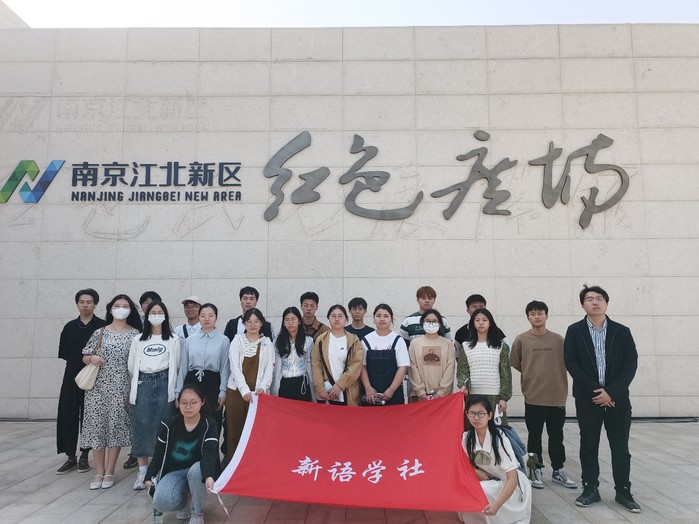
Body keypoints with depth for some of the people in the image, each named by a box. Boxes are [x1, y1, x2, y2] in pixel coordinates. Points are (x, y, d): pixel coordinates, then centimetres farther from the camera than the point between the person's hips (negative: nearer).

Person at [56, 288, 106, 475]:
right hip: (72, 376, 3)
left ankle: (84, 457, 17)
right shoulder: (70, 327, 7)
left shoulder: (102, 326, -4)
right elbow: (64, 353, 7)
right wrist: (85, 359, -1)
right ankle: (71, 457, 15)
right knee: (67, 415, 3)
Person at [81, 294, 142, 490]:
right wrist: (92, 358, -12)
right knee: (97, 425, 2)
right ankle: (99, 472, 15)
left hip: (121, 387, -2)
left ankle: (109, 472, 14)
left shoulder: (135, 334, 2)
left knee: (116, 426, 1)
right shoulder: (100, 332, 7)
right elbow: (85, 358, 11)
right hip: (98, 386, 2)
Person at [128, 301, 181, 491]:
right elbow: (131, 366, 12)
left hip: (164, 384, -2)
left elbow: (176, 365, 5)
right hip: (143, 384, 2)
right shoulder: (137, 340, 11)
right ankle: (142, 471, 8)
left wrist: (170, 384, 7)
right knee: (142, 426, 0)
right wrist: (134, 387, 13)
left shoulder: (173, 339, 5)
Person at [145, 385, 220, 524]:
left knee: (196, 470, -38)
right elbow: (158, 453, 5)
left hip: (197, 470, -2)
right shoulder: (169, 425, -6)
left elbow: (209, 453, -29)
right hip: (174, 471, 2)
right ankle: (183, 503, 13)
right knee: (160, 502, -26)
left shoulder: (209, 425, -15)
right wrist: (149, 476, 0)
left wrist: (209, 476, -47)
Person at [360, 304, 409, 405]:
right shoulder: (366, 340, 4)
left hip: (394, 393, -1)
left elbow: (403, 367, -4)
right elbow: (363, 366, 2)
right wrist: (368, 388, -10)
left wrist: (391, 390, -11)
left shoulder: (398, 340, 0)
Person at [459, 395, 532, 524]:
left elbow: (512, 478, -28)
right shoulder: (466, 437, -10)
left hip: (509, 485, -5)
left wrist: (496, 504, -38)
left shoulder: (499, 438, -25)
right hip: (488, 482, 5)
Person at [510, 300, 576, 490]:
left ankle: (558, 470, 27)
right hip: (533, 397, -1)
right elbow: (515, 364, 4)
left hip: (557, 396, 1)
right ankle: (536, 470, 22)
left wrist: (552, 378, 5)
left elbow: (565, 364, 8)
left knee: (556, 436, 12)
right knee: (534, 436, 8)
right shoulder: (521, 340, -3)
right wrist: (532, 377, 6)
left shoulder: (558, 340, 0)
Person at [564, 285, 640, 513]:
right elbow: (571, 363, -6)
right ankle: (590, 489, 18)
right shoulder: (574, 331, 1)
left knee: (620, 447, 8)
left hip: (617, 398, 1)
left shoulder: (622, 331, 4)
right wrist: (594, 391, -13)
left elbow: (631, 364, -3)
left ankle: (623, 491, 20)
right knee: (588, 446, 7)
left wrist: (611, 392, -13)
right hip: (587, 398, -1)